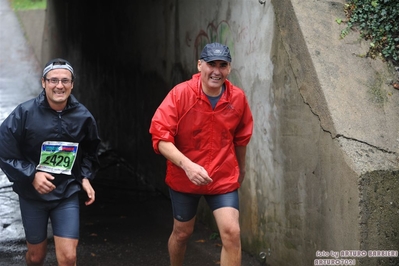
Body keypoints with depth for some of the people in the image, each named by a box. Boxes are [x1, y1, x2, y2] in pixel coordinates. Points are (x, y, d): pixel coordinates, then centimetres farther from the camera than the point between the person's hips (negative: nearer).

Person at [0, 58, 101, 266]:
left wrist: (85, 177, -1)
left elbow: (89, 151, 13)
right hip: (32, 194, -1)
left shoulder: (83, 116, -5)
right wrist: (31, 175, -19)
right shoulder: (25, 113, -14)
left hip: (67, 195, 1)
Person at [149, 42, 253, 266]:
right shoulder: (180, 94, -18)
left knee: (232, 232, -12)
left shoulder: (238, 98, -9)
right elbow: (160, 138, -21)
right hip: (183, 177, -1)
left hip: (224, 178, 1)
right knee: (182, 232, 16)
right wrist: (187, 165, -35)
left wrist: (242, 167, 23)